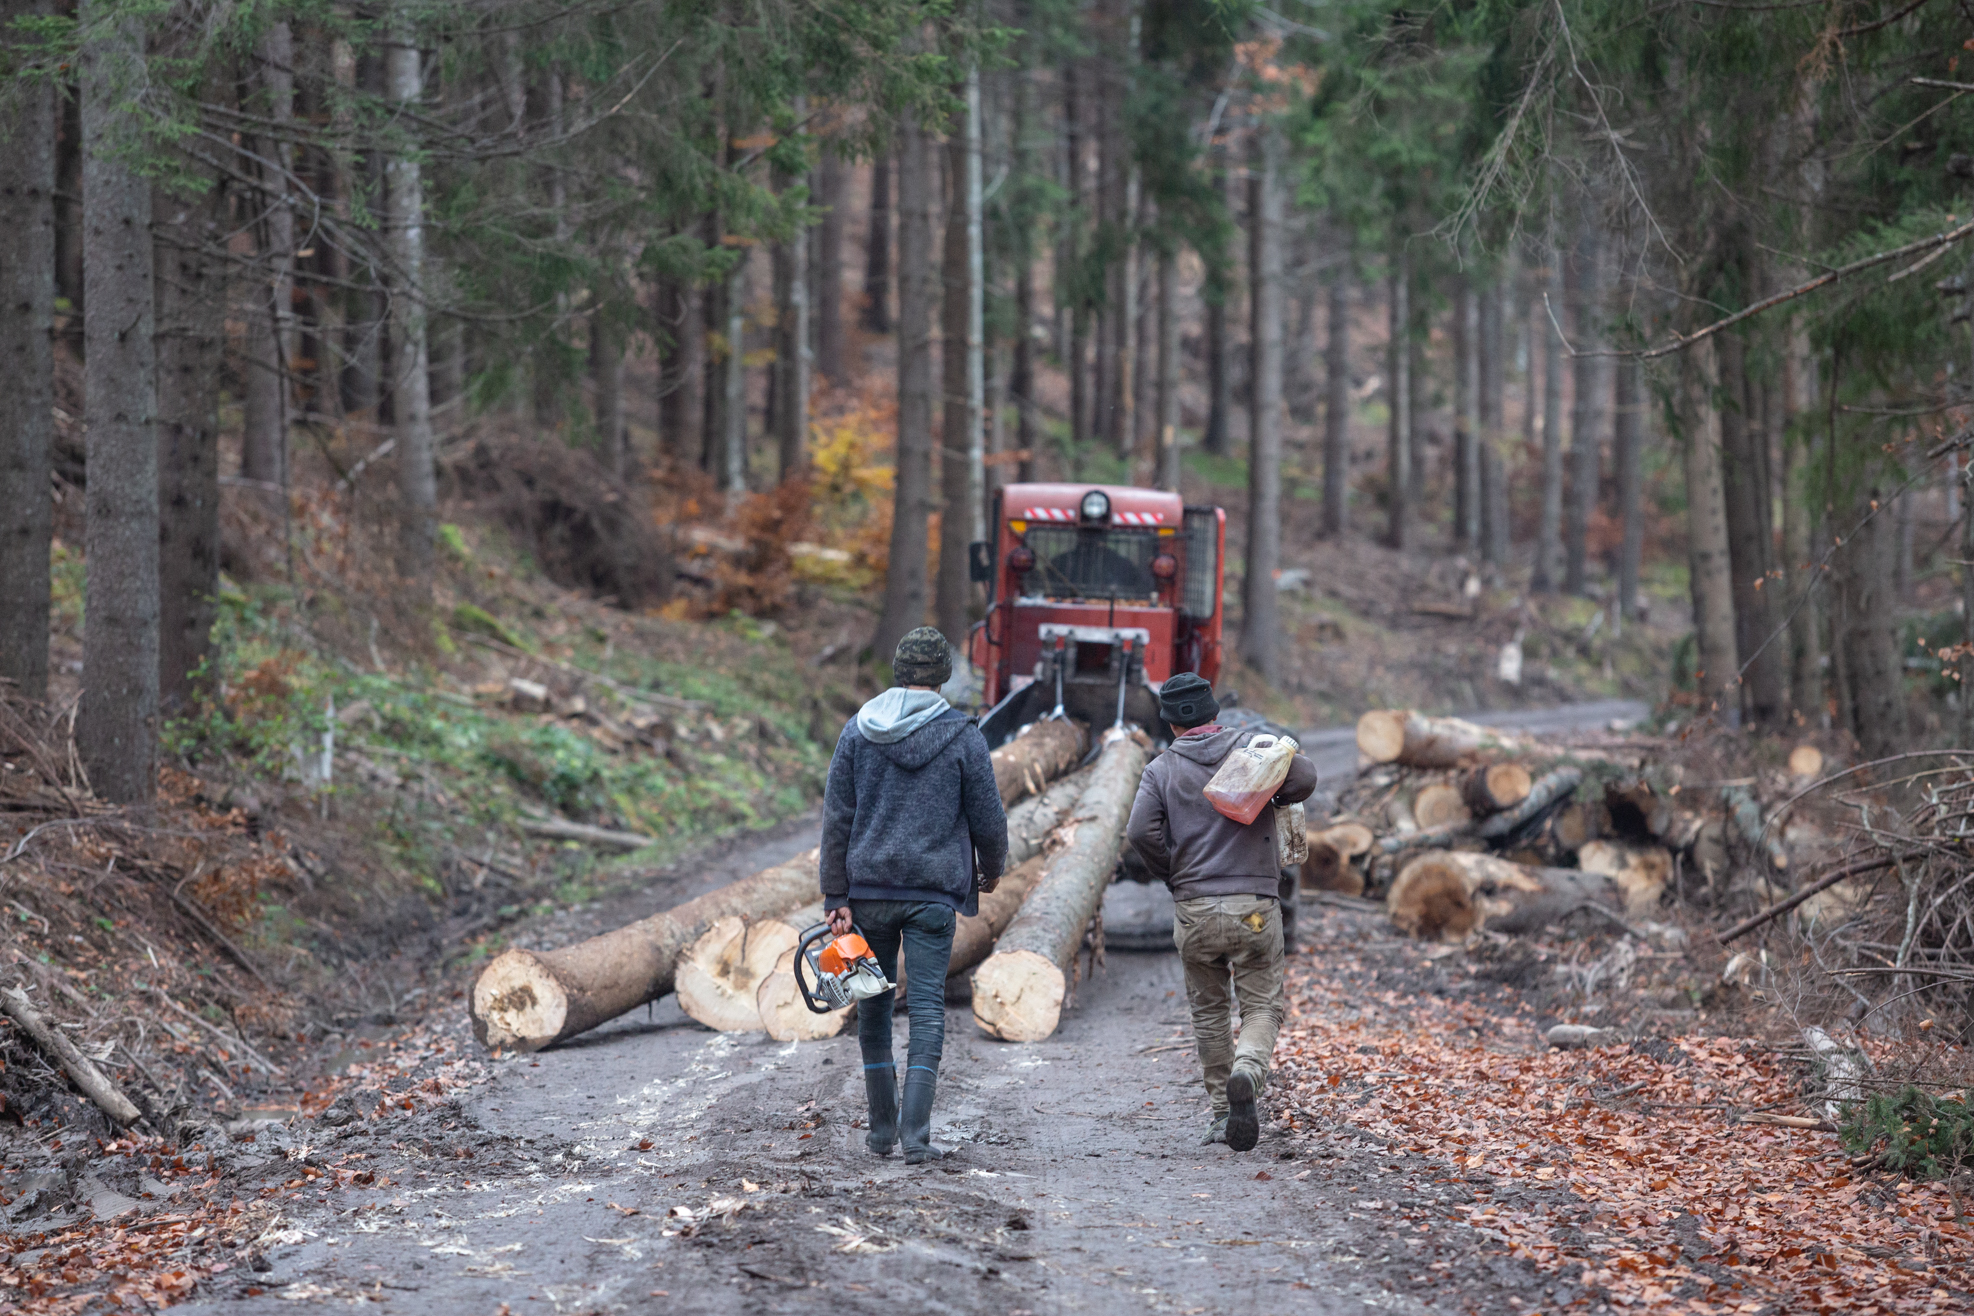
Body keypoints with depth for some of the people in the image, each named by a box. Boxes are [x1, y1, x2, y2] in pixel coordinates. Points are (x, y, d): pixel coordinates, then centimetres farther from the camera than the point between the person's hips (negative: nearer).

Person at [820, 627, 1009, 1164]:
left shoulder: (858, 731, 2)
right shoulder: (962, 736, -4)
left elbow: (837, 818, 0)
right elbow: (987, 817, 1)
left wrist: (836, 898, 1)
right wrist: (992, 870, 21)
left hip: (868, 890, 2)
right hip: (933, 895, -2)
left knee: (873, 1007, 13)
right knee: (927, 1009, -2)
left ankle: (882, 1128, 18)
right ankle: (916, 1135, -12)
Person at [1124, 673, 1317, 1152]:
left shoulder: (1162, 768, 2)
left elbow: (1141, 829, -10)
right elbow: (1304, 777, -12)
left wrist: (1172, 873, 6)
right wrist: (1276, 800, 10)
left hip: (1194, 912, 1)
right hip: (1255, 907, -1)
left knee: (1209, 1011, 16)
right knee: (1262, 1006, 5)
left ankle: (1223, 1112, 17)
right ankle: (1247, 1072, -25)